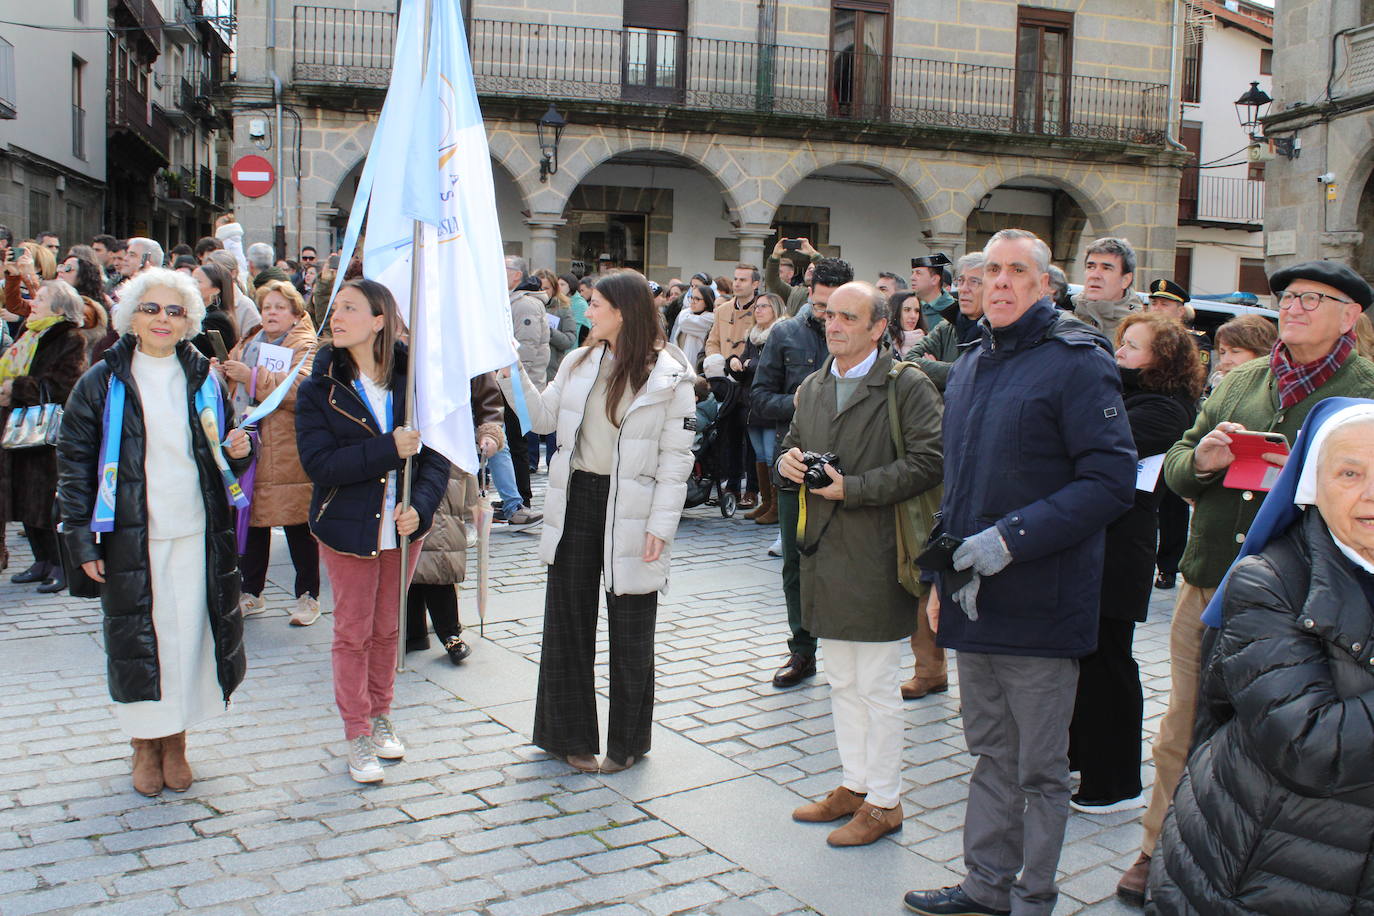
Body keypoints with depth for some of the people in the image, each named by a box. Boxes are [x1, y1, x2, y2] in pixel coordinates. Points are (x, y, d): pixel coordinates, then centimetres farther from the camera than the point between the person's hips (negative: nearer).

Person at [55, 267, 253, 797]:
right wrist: (81, 539, -6)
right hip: (131, 540, -2)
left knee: (189, 634, 5)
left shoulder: (203, 379, 9)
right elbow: (74, 461, 0)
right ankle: (145, 746, 21)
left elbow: (220, 451, 19)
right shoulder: (103, 382, 0)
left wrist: (239, 450, -6)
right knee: (138, 640, 3)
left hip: (197, 535, 2)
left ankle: (175, 742, 22)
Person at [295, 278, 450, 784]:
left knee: (388, 627, 16)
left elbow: (436, 452, -4)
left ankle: (381, 715, 35)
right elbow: (318, 462, -18)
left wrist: (420, 505, -20)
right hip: (349, 528, -2)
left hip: (404, 526, 2)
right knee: (353, 632, 7)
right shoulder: (319, 389, -8)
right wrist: (389, 449, -25)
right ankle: (358, 735, 20)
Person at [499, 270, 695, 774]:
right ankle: (572, 735, 28)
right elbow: (542, 417, 9)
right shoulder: (579, 362, 7)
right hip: (576, 501, 5)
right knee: (567, 622, 12)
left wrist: (661, 525, -15)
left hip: (629, 512, -5)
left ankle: (626, 742, 25)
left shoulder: (669, 376, -9)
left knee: (630, 631, 8)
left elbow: (675, 458, -10)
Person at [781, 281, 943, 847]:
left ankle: (883, 801, 15)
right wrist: (789, 461, 0)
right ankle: (854, 784, 31)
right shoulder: (813, 387, 14)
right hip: (823, 552, 7)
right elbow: (792, 444, 24)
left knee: (877, 685, 2)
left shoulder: (908, 387, -9)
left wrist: (852, 488, -20)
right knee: (842, 681, 17)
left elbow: (927, 462, -18)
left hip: (877, 556, -7)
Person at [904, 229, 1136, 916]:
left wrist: (1012, 537, -22)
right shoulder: (969, 367, 13)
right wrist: (943, 575, 16)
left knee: (1039, 769, 6)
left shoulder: (1077, 363, -10)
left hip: (1039, 602, -7)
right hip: (974, 597, 7)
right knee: (991, 752, 18)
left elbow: (1112, 480, -18)